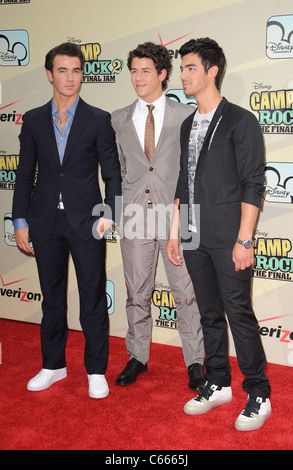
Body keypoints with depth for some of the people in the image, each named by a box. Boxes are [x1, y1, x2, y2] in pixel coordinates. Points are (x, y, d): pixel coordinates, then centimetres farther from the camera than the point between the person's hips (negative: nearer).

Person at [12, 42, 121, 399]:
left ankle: (96, 370, 19)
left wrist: (109, 213, -12)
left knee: (93, 298, 4)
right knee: (52, 297, 13)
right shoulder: (34, 120, 8)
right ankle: (53, 365, 29)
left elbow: (112, 172, 0)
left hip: (85, 221, -2)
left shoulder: (99, 120, 1)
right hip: (45, 221, 3)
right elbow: (25, 174, 9)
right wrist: (20, 221, 4)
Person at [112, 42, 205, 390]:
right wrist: (123, 205, 9)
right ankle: (138, 357, 27)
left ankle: (195, 362, 17)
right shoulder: (118, 120, 10)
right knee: (137, 292, 11)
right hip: (135, 217, 3)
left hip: (176, 217, -2)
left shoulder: (186, 115, 2)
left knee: (186, 293, 3)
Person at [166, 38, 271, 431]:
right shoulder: (188, 125, 15)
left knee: (240, 314, -3)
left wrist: (244, 240, -16)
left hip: (228, 239, -6)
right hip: (195, 239, 7)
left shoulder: (240, 121, -6)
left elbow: (253, 185, -11)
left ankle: (258, 395, 11)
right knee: (210, 314, 13)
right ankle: (218, 384, 27)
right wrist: (175, 233, 15)